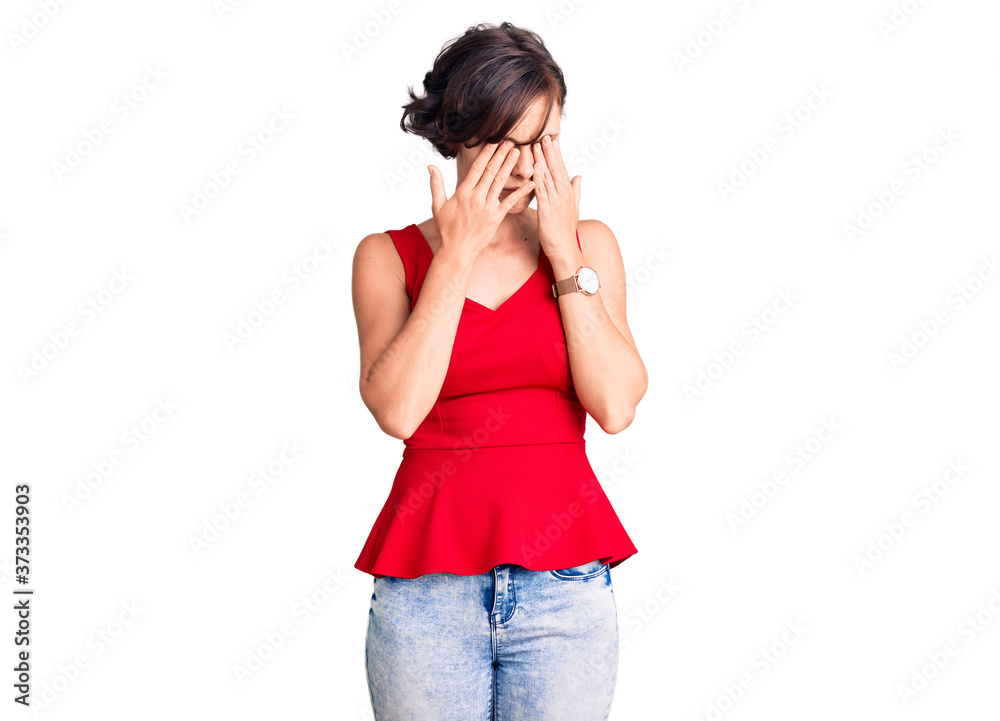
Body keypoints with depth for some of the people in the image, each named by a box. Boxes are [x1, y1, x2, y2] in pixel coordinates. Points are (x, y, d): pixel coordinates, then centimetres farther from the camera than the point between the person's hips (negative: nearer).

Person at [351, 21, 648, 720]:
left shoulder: (588, 243, 7)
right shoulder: (389, 256, 3)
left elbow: (615, 407, -7)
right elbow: (398, 409, -13)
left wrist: (563, 253, -7)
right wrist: (457, 252, -10)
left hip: (563, 581, 1)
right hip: (425, 583, -1)